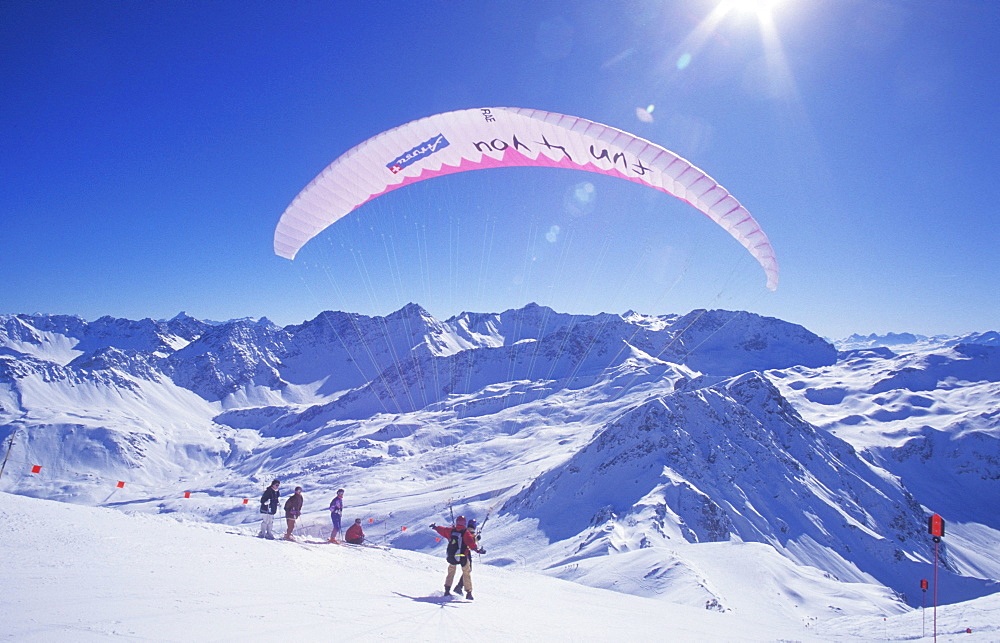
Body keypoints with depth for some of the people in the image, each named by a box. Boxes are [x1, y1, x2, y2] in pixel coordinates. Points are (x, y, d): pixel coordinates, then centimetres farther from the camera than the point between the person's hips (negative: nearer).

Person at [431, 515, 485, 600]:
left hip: (451, 557, 3)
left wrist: (435, 527, 35)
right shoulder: (466, 533, -13)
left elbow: (442, 530, 17)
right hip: (463, 557, -3)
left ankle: (447, 590, 19)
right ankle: (469, 592, 6)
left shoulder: (450, 530, 0)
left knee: (451, 572, 23)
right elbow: (472, 543, -22)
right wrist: (479, 550, -18)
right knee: (467, 574, 9)